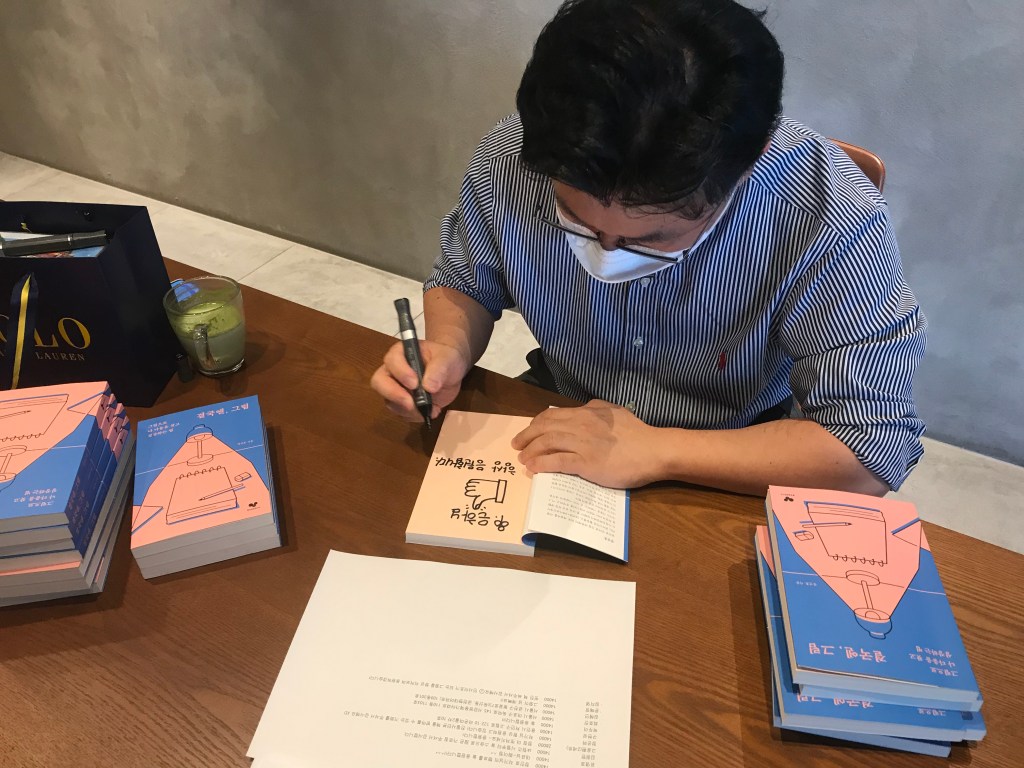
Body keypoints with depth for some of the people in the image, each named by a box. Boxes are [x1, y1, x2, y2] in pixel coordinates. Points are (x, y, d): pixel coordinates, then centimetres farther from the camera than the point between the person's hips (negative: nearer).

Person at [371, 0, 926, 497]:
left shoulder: (831, 218, -27)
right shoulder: (512, 156, -18)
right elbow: (464, 282, 0)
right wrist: (449, 351, -20)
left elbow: (875, 447, -23)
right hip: (553, 447, 1)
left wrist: (654, 451, -28)